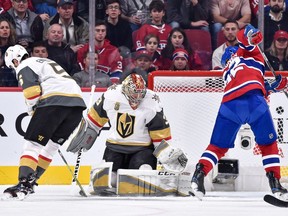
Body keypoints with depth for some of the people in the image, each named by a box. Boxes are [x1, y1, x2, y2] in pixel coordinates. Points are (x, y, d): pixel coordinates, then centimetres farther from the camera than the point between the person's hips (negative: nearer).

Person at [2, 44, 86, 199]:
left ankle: (24, 183, -17)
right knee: (52, 144, 18)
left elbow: (32, 90, -8)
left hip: (55, 101, -8)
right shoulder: (47, 62, 36)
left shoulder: (24, 67, 9)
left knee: (32, 143, -4)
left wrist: (33, 111, 7)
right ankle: (30, 181, 18)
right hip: (77, 101, 8)